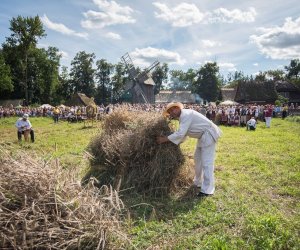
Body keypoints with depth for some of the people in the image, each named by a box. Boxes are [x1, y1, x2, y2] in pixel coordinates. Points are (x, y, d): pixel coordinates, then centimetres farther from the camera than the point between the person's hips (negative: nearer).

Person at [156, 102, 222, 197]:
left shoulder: (186, 115, -21)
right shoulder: (182, 117, 10)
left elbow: (180, 134, -28)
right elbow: (183, 135, 14)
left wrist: (164, 139, -22)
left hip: (208, 134, -11)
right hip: (203, 136, 11)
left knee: (206, 162, -9)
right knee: (198, 159, 18)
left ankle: (207, 190, -3)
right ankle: (198, 182, 31)